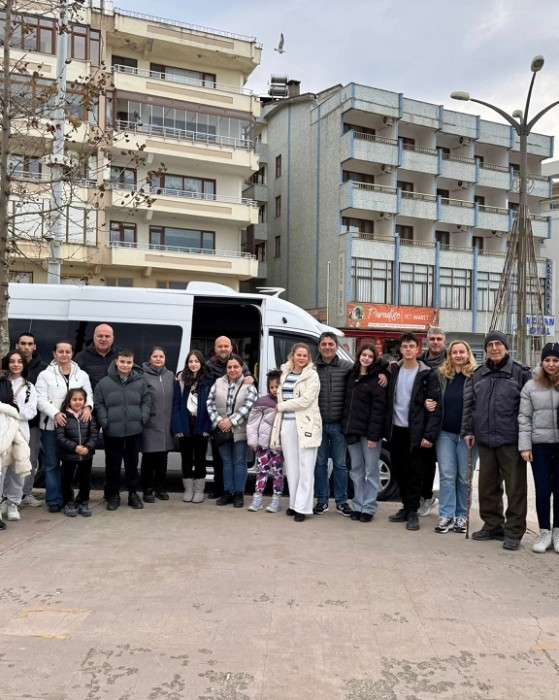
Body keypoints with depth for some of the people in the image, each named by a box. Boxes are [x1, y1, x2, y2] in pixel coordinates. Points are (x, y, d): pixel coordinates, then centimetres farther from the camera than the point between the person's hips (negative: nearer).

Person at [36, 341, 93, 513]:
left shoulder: (82, 375, 9)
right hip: (51, 425, -2)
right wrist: (55, 413, -22)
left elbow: (89, 394, 8)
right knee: (51, 464, 2)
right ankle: (54, 500, 8)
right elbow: (41, 400, -6)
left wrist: (88, 406, -15)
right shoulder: (45, 375, 1)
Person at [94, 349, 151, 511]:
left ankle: (133, 493, 25)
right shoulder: (104, 382, -3)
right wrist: (104, 422, -8)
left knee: (132, 464, 12)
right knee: (113, 465, 8)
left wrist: (143, 418, -4)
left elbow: (146, 401, 7)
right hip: (112, 431, -1)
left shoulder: (141, 381, 2)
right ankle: (113, 495, 22)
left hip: (134, 431, 1)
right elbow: (99, 404, 0)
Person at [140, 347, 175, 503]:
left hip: (166, 424, 4)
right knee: (149, 458, 3)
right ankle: (147, 490, 15)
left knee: (162, 458, 11)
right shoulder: (143, 375, -6)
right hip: (150, 424, -4)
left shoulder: (170, 375, 9)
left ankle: (160, 488, 24)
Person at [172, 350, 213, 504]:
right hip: (185, 424, 1)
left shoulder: (207, 381, 0)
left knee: (200, 458, 8)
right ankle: (188, 490, 21)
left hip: (201, 425, -1)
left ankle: (199, 491, 18)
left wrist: (207, 426, -11)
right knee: (186, 458, 10)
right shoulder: (181, 380, 2)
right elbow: (176, 404, -1)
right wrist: (177, 427, -9)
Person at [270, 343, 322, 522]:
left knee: (305, 468, -3)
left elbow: (306, 400, -11)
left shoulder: (312, 375, -2)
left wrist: (281, 406, -5)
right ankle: (294, 502, 19)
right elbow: (280, 395, 17)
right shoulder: (285, 373, 14)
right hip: (287, 424, 5)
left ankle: (302, 507, 0)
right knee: (291, 466, 9)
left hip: (305, 424, -5)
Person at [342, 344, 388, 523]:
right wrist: (346, 427, 8)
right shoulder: (352, 375, 12)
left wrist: (373, 435, -19)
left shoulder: (377, 378, -8)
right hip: (352, 429, 6)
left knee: (371, 471, 2)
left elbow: (378, 408, -14)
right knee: (356, 470, 11)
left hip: (369, 431, -6)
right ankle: (358, 506, 19)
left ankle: (368, 508, 9)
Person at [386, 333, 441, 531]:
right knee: (399, 471, 11)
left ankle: (412, 512, 11)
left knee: (414, 473, 1)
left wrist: (430, 434, -15)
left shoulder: (427, 374, -5)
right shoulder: (394, 371, 8)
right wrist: (387, 428, 2)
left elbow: (435, 407, -9)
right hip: (396, 429, 5)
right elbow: (388, 401, 12)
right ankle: (406, 507, 24)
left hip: (415, 432, -4)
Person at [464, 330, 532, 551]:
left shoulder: (520, 373, -2)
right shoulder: (478, 375, 13)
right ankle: (493, 525, 27)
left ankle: (514, 532, 14)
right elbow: (472, 405, 19)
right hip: (485, 441, 5)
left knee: (515, 487, 2)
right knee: (487, 486, 12)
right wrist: (470, 430, 13)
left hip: (511, 441, -5)